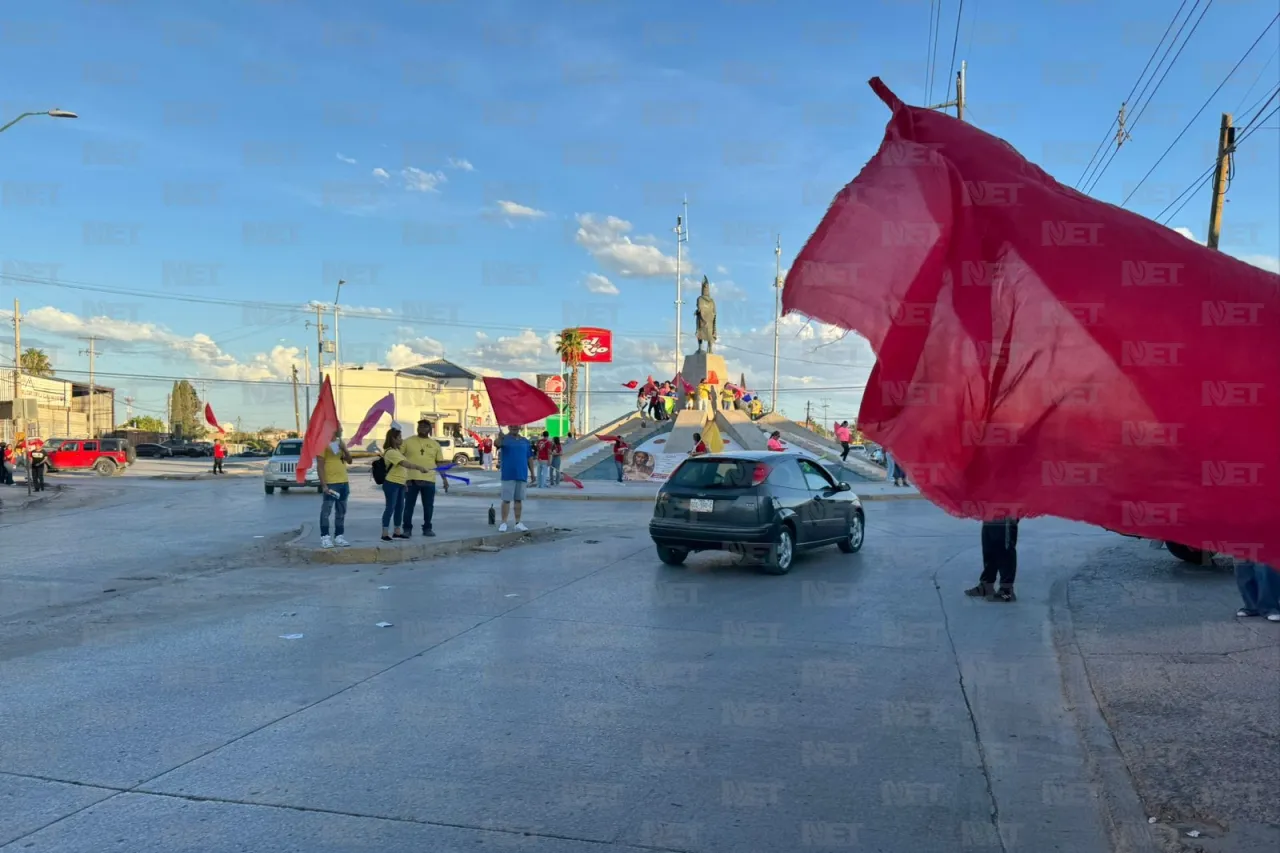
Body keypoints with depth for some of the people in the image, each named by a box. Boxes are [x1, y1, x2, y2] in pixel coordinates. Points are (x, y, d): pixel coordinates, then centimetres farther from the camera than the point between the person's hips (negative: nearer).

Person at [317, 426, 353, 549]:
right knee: (326, 511, -6)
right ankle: (325, 537, -4)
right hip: (331, 483, -8)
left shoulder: (340, 443, 15)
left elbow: (349, 461, 14)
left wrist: (344, 449, -4)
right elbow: (320, 466, -12)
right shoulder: (324, 443, -9)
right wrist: (323, 484, -18)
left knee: (341, 511, 9)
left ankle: (339, 536, 15)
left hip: (344, 482, 8)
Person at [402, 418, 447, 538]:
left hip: (429, 480, 2)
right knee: (409, 505, 3)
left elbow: (440, 463, 12)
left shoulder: (435, 444, 10)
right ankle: (407, 529, 11)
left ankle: (427, 528, 19)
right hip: (411, 479, -2)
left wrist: (444, 478, 7)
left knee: (428, 506, 8)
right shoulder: (408, 441, 2)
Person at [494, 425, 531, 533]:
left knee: (519, 499, 10)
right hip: (508, 475, -4)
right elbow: (498, 444, -27)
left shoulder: (525, 441, 10)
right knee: (506, 499, -1)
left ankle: (518, 523, 17)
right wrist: (499, 438, -50)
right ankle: (503, 523, 4)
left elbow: (529, 457, 14)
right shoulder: (505, 438, -3)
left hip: (522, 475, 4)